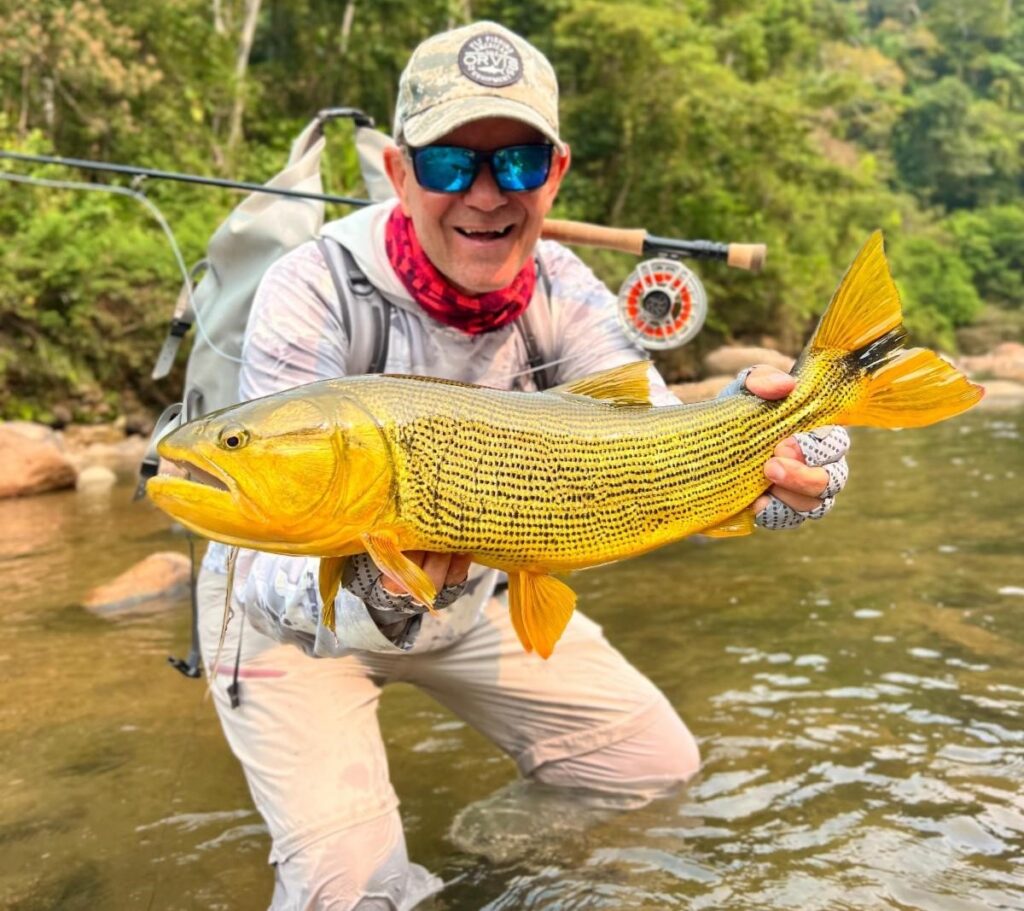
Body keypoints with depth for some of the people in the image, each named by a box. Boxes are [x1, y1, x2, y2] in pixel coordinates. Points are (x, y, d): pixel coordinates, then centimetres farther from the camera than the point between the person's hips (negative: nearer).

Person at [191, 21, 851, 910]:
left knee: (659, 767, 5)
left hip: (470, 590, 5)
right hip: (291, 609, -4)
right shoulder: (312, 295, -29)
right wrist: (369, 586, -55)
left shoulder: (559, 290, -14)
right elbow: (286, 563, -32)